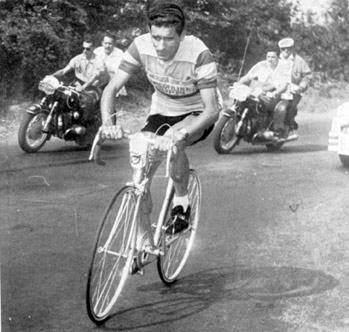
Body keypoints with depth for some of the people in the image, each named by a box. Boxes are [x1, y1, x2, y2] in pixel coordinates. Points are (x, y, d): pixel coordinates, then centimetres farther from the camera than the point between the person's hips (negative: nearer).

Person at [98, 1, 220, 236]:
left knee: (174, 143, -37)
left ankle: (181, 203, -9)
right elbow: (111, 89, -18)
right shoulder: (141, 46, -21)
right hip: (161, 112, 4)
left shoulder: (199, 54, -31)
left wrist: (178, 134, -50)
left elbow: (212, 110, -33)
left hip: (197, 115, -4)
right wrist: (109, 123, -38)